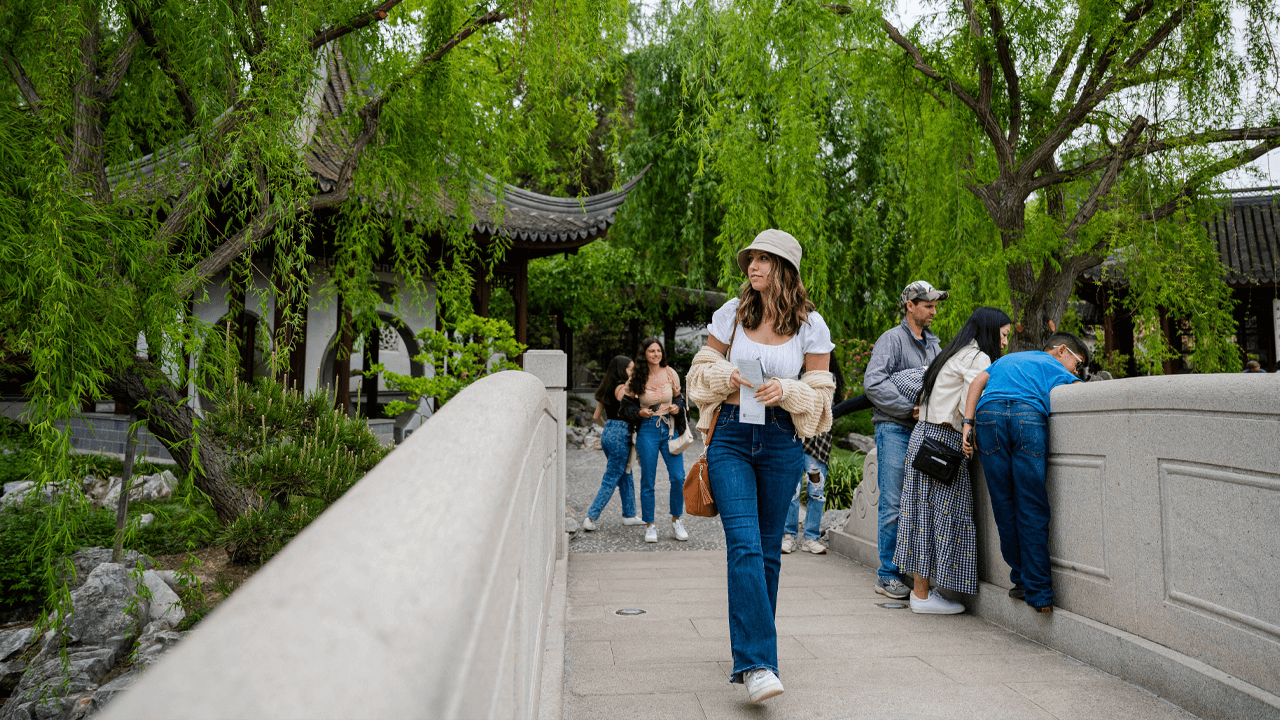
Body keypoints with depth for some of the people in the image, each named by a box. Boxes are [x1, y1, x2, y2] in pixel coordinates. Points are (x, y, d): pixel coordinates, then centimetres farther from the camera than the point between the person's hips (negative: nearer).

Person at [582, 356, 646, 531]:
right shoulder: (622, 388, -13)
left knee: (626, 477, 18)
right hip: (620, 436, -9)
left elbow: (597, 416, 17)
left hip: (607, 433, 9)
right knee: (611, 479, -1)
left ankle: (629, 515, 27)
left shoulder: (606, 389, 12)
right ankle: (591, 518, -2)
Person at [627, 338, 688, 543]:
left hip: (669, 428, 2)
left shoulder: (670, 374, 3)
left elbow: (679, 398, 16)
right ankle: (650, 526, 13)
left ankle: (676, 521, 14)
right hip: (647, 430, -1)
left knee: (678, 477, -6)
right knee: (648, 480, 1)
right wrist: (640, 413, -12)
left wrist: (676, 408, -4)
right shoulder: (636, 378, -1)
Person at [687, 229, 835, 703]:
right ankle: (757, 664, -15)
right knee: (743, 544, -14)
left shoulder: (810, 324, 2)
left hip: (781, 442, 1)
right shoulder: (732, 313, 4)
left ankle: (752, 646, 27)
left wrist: (786, 390, -15)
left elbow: (821, 393, 5)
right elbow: (702, 367, 12)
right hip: (731, 437, 0)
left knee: (767, 548, 8)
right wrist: (727, 375, -9)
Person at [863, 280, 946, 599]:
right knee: (893, 505, -5)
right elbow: (873, 383, -14)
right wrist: (911, 408, -16)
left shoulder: (933, 343, 20)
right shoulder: (892, 339, -3)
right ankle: (888, 575, 1)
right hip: (894, 429, -6)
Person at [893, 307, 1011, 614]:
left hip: (925, 435, 9)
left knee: (926, 514, 9)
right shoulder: (978, 358, -8)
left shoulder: (957, 355, 22)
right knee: (944, 515, -4)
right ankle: (923, 596, 1)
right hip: (943, 442, -9)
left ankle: (919, 588, 14)